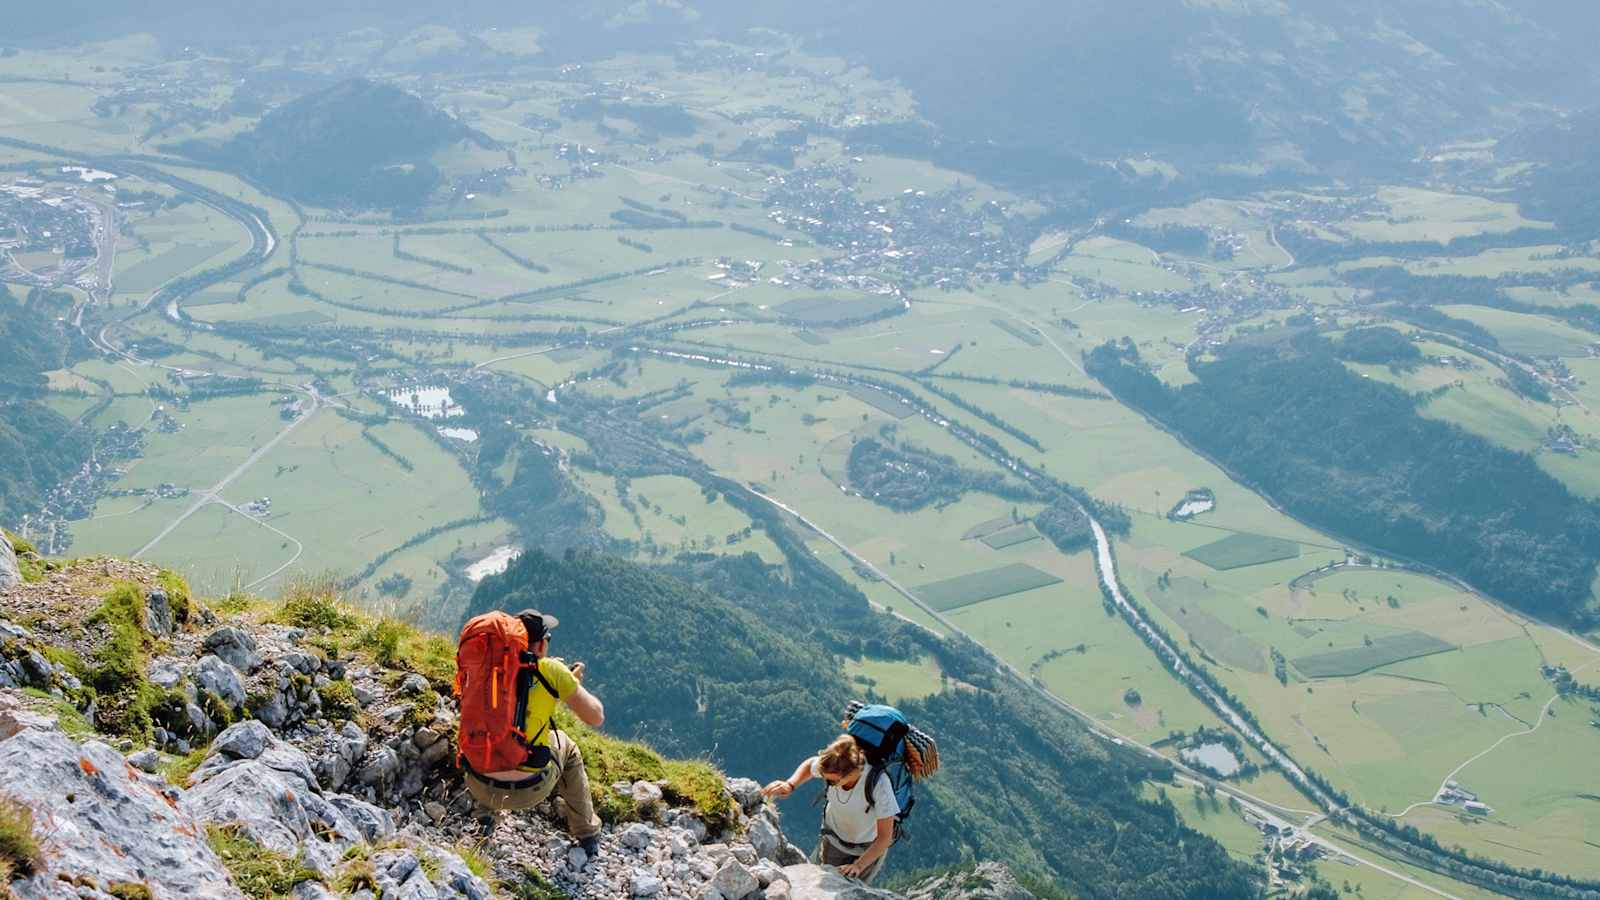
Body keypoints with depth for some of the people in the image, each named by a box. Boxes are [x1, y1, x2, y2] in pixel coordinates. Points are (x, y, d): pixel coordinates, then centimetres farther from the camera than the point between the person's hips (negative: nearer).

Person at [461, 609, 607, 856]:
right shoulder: (552, 670, -8)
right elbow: (596, 718, -1)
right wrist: (575, 683, 17)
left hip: (481, 788, 3)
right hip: (529, 791, -3)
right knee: (566, 746, 31)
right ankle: (587, 834, 36)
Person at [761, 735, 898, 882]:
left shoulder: (879, 785, -39)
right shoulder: (830, 769, -28)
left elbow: (885, 837, -30)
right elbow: (810, 765, -1)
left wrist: (858, 866, -38)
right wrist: (790, 784, -19)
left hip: (869, 847, -3)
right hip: (834, 837, 4)